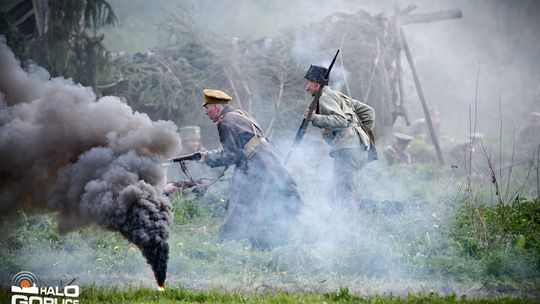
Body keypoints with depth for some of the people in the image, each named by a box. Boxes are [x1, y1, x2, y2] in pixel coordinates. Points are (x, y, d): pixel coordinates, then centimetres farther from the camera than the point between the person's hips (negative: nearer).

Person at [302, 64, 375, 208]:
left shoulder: (325, 97, -2)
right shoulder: (339, 95, 27)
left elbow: (341, 120, -19)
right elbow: (368, 111, 28)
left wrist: (314, 118, -18)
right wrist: (365, 133, 26)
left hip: (347, 147, -10)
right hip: (361, 148, 10)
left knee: (343, 196, -12)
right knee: (336, 192, 13)